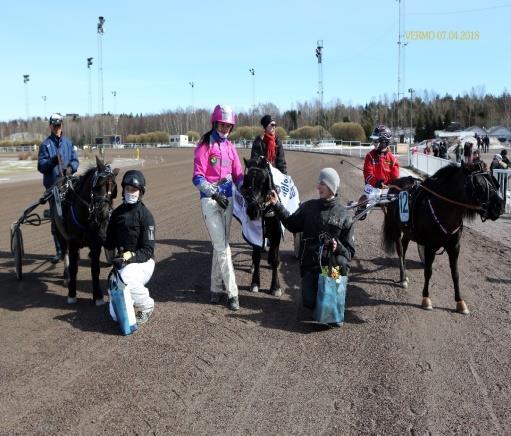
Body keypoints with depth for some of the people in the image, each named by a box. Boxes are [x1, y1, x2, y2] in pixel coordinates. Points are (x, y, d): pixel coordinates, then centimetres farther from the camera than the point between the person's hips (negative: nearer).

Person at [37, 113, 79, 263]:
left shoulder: (68, 143, 9)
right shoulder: (45, 144, 1)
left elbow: (75, 160, 9)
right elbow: (40, 166, -4)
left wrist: (71, 168, -12)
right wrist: (52, 162, -23)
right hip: (52, 186, -2)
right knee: (56, 218, 1)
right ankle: (59, 250, 8)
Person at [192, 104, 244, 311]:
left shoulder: (229, 146, 14)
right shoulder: (205, 145, -5)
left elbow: (238, 174, 12)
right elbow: (198, 178, -10)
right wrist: (215, 194, -21)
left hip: (227, 199, 6)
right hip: (210, 200, -6)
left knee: (221, 245, 11)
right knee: (222, 246, -8)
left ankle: (216, 287, 22)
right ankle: (232, 292, -4)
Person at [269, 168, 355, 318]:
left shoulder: (343, 214, 1)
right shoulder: (309, 207, 7)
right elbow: (292, 225, 8)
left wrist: (338, 247, -20)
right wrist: (277, 206, 2)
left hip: (334, 265, -1)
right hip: (310, 265, 1)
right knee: (310, 302, -8)